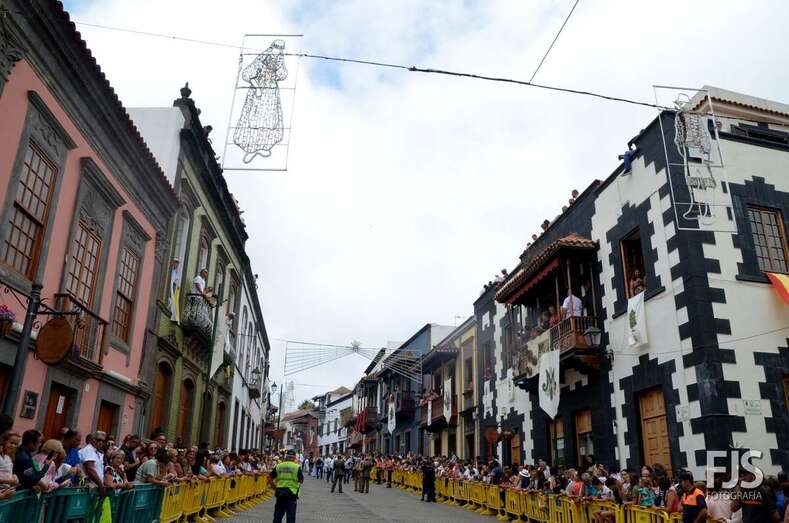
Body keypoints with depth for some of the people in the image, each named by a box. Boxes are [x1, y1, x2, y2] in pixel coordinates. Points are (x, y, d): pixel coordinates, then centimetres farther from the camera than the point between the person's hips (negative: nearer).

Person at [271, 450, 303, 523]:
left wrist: (274, 487, 14)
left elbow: (270, 478, 3)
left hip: (280, 492, 3)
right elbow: (301, 480, -2)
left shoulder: (278, 466, 3)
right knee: (291, 516, 4)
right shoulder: (297, 467, -4)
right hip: (292, 492, -3)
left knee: (278, 515, 15)